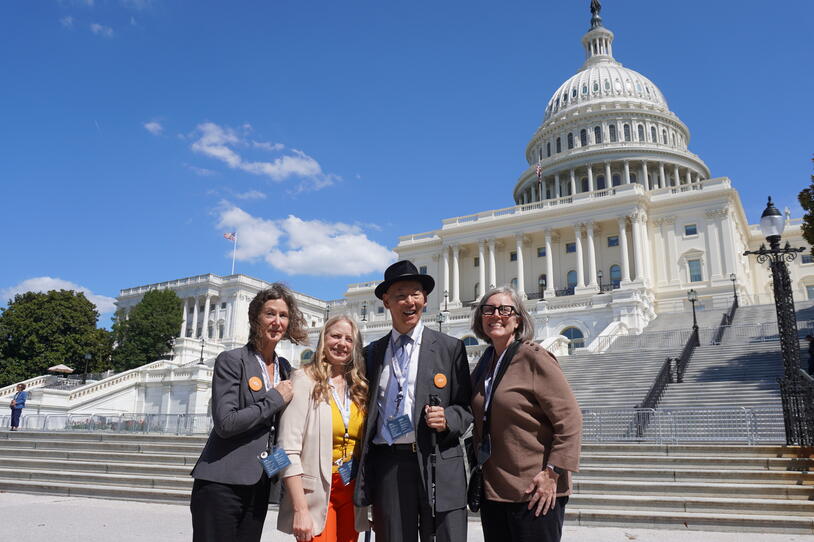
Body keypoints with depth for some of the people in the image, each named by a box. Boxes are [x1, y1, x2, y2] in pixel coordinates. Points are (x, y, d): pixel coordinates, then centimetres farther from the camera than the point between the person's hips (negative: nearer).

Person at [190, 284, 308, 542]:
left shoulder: (284, 368, 12)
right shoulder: (232, 361, -7)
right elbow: (225, 423, -17)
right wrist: (275, 399, -12)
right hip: (223, 483, -6)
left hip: (259, 486, 6)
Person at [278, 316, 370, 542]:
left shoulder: (359, 388, 9)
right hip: (317, 493, -5)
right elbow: (289, 450, -13)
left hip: (352, 494, 5)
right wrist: (300, 510, -18)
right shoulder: (305, 380, -7)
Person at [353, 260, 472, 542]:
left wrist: (447, 420, -15)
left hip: (439, 466, -2)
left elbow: (465, 407, 8)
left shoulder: (450, 348, 5)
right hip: (387, 466, 2)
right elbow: (369, 412, 14)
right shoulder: (372, 353, 13)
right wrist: (363, 481, 8)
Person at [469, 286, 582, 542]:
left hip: (535, 492, -6)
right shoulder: (484, 365, 9)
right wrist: (477, 471, 15)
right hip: (491, 490, 7)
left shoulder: (534, 357, -11)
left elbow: (570, 419, -14)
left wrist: (552, 473, -17)